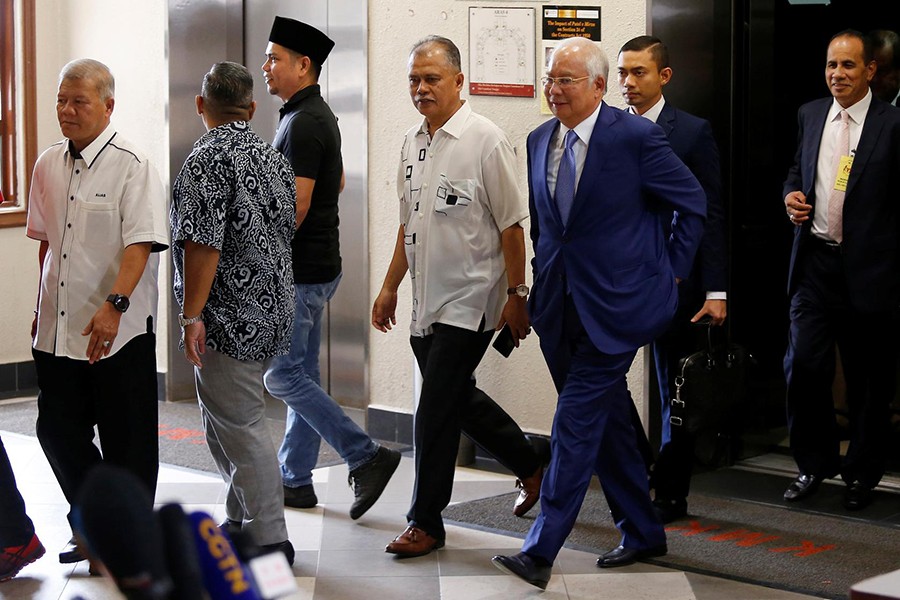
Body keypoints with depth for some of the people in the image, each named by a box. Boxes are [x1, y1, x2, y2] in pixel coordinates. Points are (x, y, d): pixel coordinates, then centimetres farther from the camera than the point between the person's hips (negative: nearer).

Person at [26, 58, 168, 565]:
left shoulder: (132, 166, -10)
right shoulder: (49, 165, 10)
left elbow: (140, 243, -19)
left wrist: (114, 305, -29)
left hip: (118, 332, -6)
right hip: (59, 330, 7)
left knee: (126, 444, 3)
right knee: (57, 430, 12)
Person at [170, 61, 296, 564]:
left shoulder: (209, 158, -15)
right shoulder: (274, 157, 11)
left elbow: (203, 243, -21)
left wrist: (193, 314, -19)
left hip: (229, 315, -9)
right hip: (273, 310, 9)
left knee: (241, 426, -3)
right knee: (225, 420, 19)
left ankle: (270, 539, 0)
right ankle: (241, 521, 26)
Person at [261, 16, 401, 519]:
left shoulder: (304, 124, -18)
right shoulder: (319, 116, 14)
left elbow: (295, 208, -23)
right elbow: (337, 182, 28)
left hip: (301, 271, -10)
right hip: (318, 265, 10)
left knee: (283, 375, -6)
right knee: (302, 374, 12)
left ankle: (366, 456, -6)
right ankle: (296, 480, 19)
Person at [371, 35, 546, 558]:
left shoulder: (485, 140, -13)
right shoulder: (414, 143, 10)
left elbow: (512, 225, -12)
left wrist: (516, 294, -14)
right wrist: (391, 286, 19)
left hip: (469, 301, -8)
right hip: (427, 301, 8)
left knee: (438, 407, -5)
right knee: (459, 398, 16)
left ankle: (426, 523, 6)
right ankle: (532, 466, 37)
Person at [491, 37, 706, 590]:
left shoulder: (636, 137, -11)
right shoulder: (539, 141, 8)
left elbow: (693, 204, -2)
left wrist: (671, 272, 0)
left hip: (614, 305, -7)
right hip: (560, 306, 7)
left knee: (576, 422, -10)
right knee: (607, 422, 14)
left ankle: (540, 552, -9)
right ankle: (643, 533, 28)